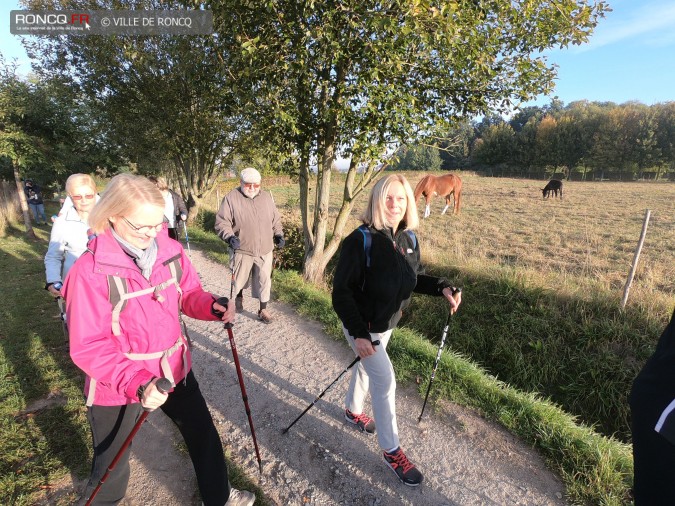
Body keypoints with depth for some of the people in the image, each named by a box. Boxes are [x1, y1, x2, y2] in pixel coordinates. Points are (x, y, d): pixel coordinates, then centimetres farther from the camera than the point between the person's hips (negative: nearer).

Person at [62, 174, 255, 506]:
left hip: (174, 368, 4)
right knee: (111, 463, 21)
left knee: (204, 435, 20)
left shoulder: (171, 251, -10)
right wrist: (136, 382, -34)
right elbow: (88, 347, -22)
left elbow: (189, 295, 2)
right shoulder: (90, 270, -22)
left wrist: (213, 307, -20)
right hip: (117, 386, -4)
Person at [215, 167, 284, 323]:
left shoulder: (266, 197, 6)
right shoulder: (231, 198, -8)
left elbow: (276, 219, 14)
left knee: (264, 280, 7)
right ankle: (239, 296, 47)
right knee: (240, 278, 16)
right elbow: (221, 222, -10)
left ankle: (263, 309, 22)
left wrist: (278, 234, 2)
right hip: (242, 249, -2)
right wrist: (230, 236, -26)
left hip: (265, 250, 3)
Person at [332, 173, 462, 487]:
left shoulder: (409, 239, -6)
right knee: (386, 382, -2)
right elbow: (341, 291, -24)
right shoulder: (360, 240, -26)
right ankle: (391, 451, 22)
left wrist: (442, 287, -10)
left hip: (388, 324, 7)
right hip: (362, 327, -6)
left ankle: (352, 410, 54)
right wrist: (358, 333, -29)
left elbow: (413, 279, 7)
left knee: (366, 368, 26)